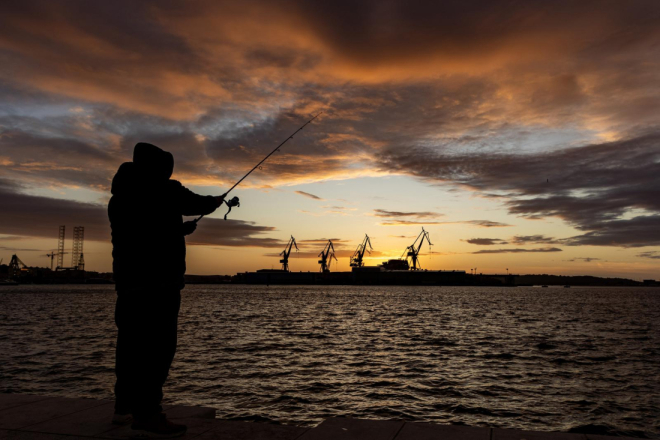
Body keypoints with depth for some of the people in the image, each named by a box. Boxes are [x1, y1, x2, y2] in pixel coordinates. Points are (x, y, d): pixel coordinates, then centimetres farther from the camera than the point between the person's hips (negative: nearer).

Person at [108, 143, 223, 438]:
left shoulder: (119, 197, 17)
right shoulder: (164, 191, -6)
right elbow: (198, 204, 9)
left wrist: (178, 230, 31)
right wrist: (216, 201, 30)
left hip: (127, 282, 9)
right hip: (158, 281, -9)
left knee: (132, 342, 14)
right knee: (158, 344, -9)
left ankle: (125, 407, 23)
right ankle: (146, 415, -10)